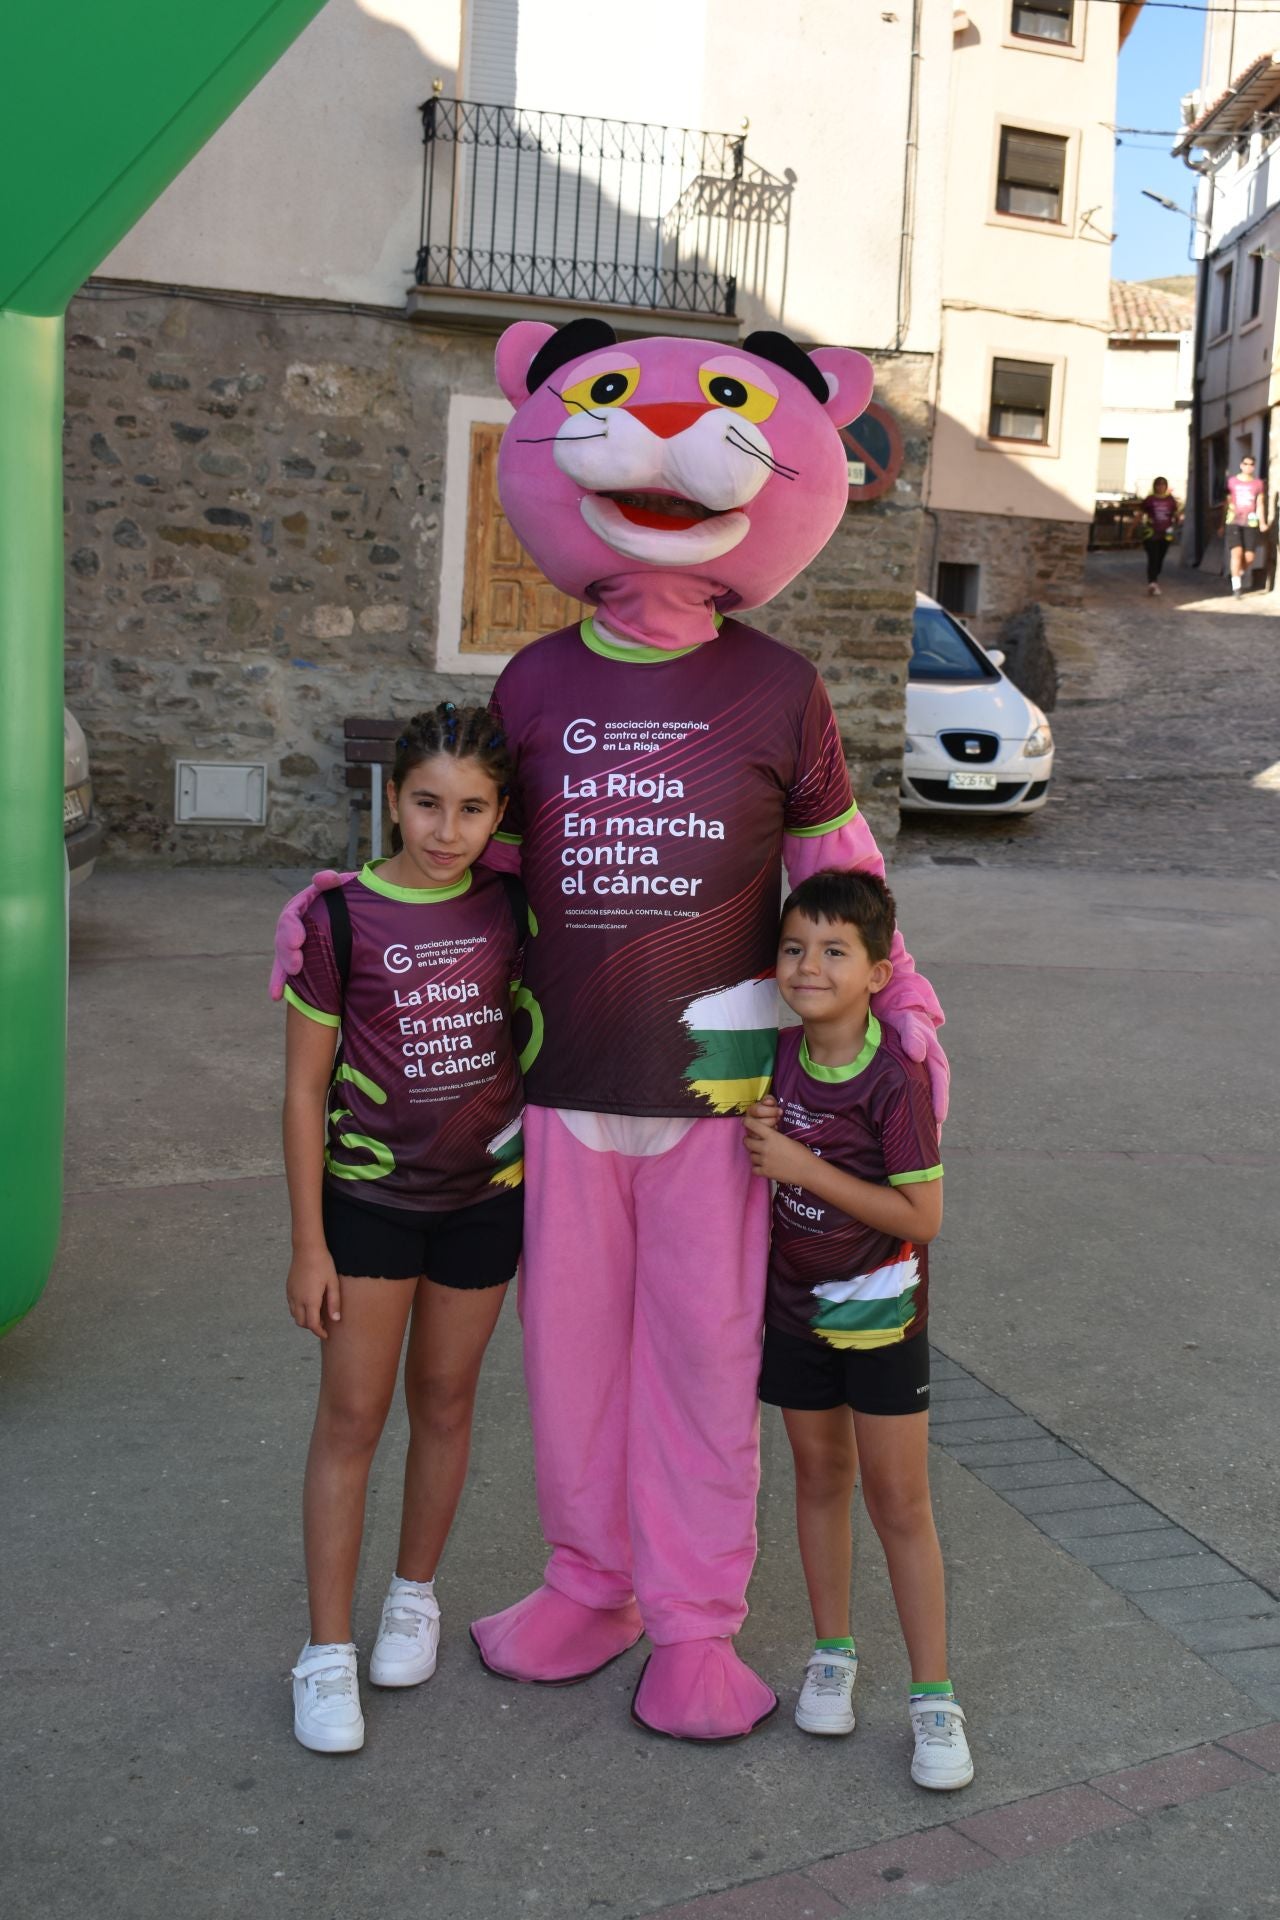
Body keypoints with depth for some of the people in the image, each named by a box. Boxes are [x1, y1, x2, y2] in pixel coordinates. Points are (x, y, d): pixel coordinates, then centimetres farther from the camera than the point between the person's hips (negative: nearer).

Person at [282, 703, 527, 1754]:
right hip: (366, 1194, -2)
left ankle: (415, 1596, 34)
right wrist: (308, 1241, -8)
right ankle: (328, 1653, 12)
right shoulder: (340, 918, -13)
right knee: (352, 1415, 1)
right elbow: (305, 1087, -8)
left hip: (485, 1193, 3)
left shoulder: (510, 907, -5)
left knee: (444, 1398, 15)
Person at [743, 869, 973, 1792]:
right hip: (796, 1301, 5)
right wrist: (754, 1132, -12)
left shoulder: (896, 1077, -22)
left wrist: (804, 1167, -25)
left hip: (879, 1311, -5)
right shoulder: (781, 1050, -5)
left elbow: (922, 1215, -21)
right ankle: (832, 1654, 34)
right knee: (820, 1477, 17)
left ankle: (934, 1697, 15)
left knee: (900, 1502, 3)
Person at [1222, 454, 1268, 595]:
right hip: (1234, 523, -1)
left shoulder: (1258, 484, 7)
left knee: (1249, 557, -2)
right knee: (1236, 552, -16)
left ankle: (1240, 574, 30)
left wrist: (1262, 523, -8)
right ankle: (1236, 585, -11)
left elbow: (1260, 505, 5)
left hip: (1251, 524, 1)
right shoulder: (1232, 481, 5)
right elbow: (1227, 503, 9)